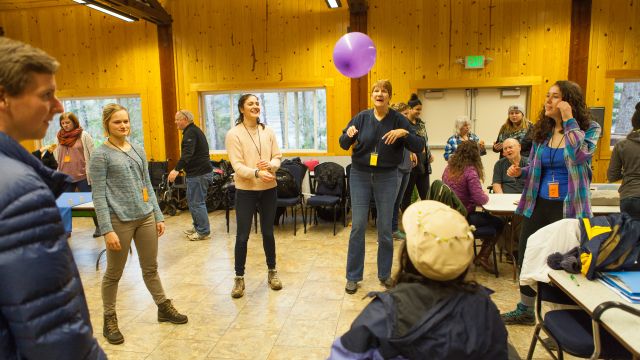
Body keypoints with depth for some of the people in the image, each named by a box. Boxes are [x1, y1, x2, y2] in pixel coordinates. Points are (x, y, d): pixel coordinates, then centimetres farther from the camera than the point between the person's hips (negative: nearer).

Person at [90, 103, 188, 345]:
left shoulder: (139, 150, 10)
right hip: (120, 221, -5)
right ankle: (110, 319, 27)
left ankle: (164, 308, 29)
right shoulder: (101, 155, -6)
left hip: (146, 217, 5)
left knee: (150, 268, 15)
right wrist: (107, 230, -16)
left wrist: (158, 216, 10)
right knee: (114, 273, 10)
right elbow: (99, 195, -10)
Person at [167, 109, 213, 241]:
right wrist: (181, 168, 33)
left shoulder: (191, 132, -14)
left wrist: (177, 169, -38)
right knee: (191, 200, 19)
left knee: (197, 203, -5)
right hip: (198, 171, 11)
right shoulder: (194, 130, 19)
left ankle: (204, 232, 2)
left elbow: (188, 153, -29)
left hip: (198, 173, -11)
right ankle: (197, 226, 29)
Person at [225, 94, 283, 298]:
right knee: (242, 236, 3)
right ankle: (239, 278, 18)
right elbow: (237, 166, -15)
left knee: (268, 232, 14)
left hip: (269, 189, 4)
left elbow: (278, 157, 5)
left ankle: (272, 271, 31)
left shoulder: (267, 131, 5)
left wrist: (271, 165, -18)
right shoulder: (234, 134, -8)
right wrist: (257, 173, -31)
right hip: (245, 191, -3)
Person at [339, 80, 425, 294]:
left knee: (385, 227, 7)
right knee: (357, 226, 1)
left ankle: (385, 273, 25)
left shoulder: (398, 120, -4)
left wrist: (404, 133, -26)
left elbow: (419, 147, -7)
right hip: (360, 175, 1)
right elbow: (343, 144, 5)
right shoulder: (361, 117, 0)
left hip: (387, 177, 0)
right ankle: (353, 276, 13)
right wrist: (348, 135, -17)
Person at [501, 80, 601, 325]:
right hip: (538, 204, 5)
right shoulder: (542, 131, 6)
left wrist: (569, 120, -21)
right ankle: (525, 310, 30)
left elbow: (579, 156, -27)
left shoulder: (589, 129, -6)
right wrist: (520, 171, -6)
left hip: (568, 207, -5)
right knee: (526, 255, 10)